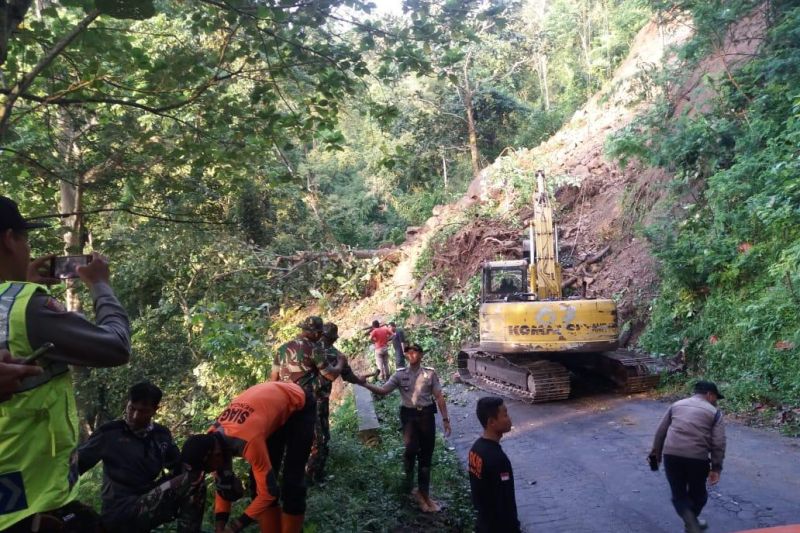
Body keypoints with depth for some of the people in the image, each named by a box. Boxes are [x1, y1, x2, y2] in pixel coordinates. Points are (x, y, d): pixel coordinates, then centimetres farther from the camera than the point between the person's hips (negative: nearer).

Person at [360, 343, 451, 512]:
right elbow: (383, 391, -3)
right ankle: (408, 474, 6)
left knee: (426, 455, 8)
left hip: (427, 415, 1)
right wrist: (365, 384, -20)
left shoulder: (430, 373, 0)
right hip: (409, 415, -1)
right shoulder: (400, 374, 1)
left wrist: (445, 419, -2)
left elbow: (439, 397, 2)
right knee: (411, 447, -26)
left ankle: (423, 493, 23)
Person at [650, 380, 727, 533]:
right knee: (697, 493, 23)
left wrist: (656, 454, 24)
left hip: (671, 454, 2)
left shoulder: (676, 405, 19)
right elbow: (719, 443, 0)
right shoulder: (714, 412, 10)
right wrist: (716, 468, 2)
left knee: (678, 494, 15)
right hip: (697, 457, -1)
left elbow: (660, 432, 17)